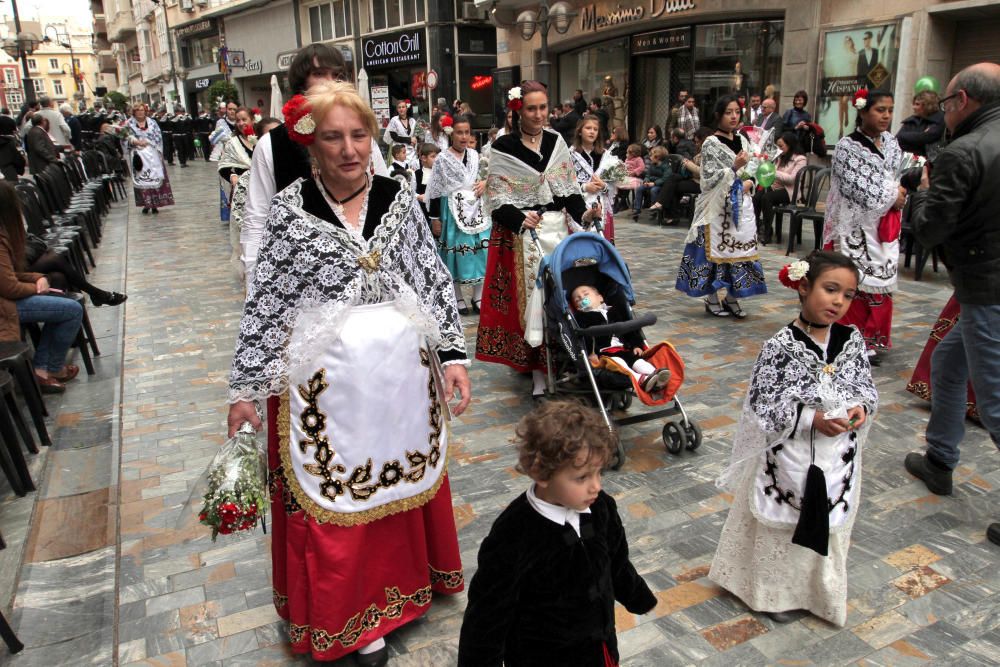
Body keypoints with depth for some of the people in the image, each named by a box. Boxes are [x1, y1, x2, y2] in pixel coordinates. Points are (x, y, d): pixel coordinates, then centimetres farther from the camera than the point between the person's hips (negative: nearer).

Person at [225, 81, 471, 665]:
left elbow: (436, 282, 3)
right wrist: (245, 387, -2)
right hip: (327, 379, -2)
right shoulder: (291, 209, -6)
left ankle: (404, 581, 44)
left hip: (402, 371, 3)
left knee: (404, 481, 17)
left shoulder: (400, 199, 0)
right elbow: (265, 303, -4)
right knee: (336, 496, 8)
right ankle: (353, 617, 30)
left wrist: (453, 354, -3)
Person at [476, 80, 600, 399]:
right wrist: (519, 219, -23)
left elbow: (569, 188, 9)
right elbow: (496, 198, -6)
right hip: (520, 233, -4)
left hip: (557, 228, 4)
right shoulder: (504, 147, -4)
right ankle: (536, 371, 4)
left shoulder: (556, 142, 9)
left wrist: (583, 213, -8)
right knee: (530, 295, -4)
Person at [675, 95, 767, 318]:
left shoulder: (742, 140, 13)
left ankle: (732, 298, 16)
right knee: (715, 248, -1)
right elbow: (709, 178, -13)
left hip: (741, 205, 6)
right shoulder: (711, 143, -7)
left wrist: (749, 182, -2)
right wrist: (734, 167, -21)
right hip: (718, 206, -6)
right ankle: (712, 299, 10)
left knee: (740, 249, 6)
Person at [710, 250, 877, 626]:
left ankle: (821, 590, 42)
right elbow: (762, 403, -16)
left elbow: (866, 385, 10)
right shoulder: (781, 346, -17)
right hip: (789, 458, -4)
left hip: (838, 459, 5)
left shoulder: (852, 340, -3)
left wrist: (862, 407, -11)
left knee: (830, 528, 19)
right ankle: (778, 592, 33)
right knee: (783, 527, 11)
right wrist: (811, 418, -24)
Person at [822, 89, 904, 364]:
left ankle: (871, 340, 17)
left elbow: (902, 177, 16)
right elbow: (855, 188, -14)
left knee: (881, 281, 7)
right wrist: (890, 197, -9)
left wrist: (900, 197, -4)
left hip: (885, 226, 6)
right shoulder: (848, 147, -7)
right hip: (856, 226, -6)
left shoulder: (891, 142, 13)